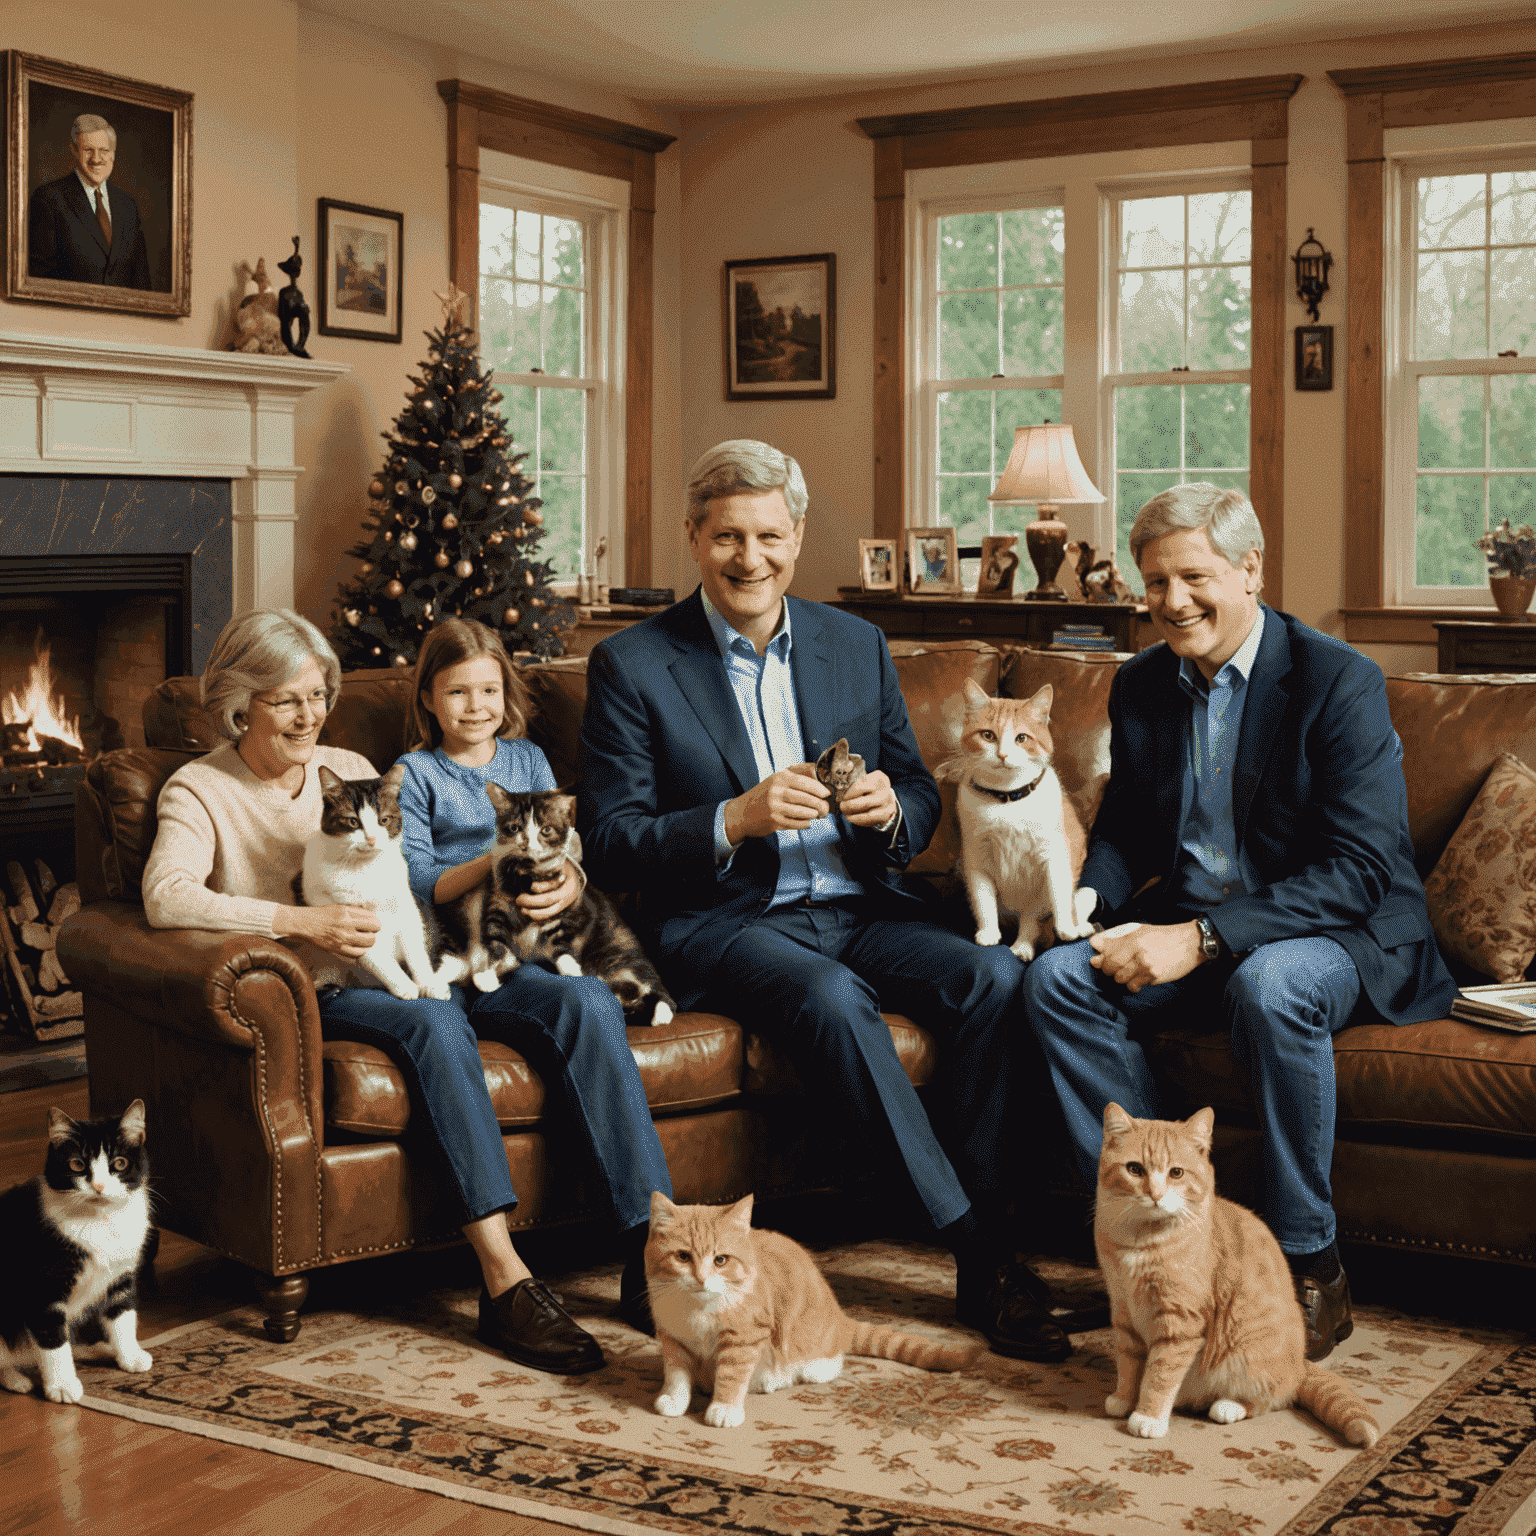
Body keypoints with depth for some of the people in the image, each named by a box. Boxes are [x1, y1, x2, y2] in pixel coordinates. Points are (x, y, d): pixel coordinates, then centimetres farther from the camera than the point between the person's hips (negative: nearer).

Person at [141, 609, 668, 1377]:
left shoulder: (351, 769, 21)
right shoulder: (199, 790, 4)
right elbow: (166, 896, -15)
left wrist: (557, 881, 2)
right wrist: (301, 921, -25)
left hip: (408, 970, 5)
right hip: (320, 996, -5)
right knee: (434, 1022, -38)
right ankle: (504, 1279, -41)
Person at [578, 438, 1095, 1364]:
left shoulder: (857, 645, 13)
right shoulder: (632, 667, 1)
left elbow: (922, 797, 17)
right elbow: (610, 844, -4)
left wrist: (891, 810, -9)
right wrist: (735, 819, -20)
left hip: (864, 906, 4)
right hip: (726, 923, -4)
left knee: (997, 976, -24)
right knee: (833, 999, -35)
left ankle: (993, 1234, -19)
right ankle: (979, 1255, -29)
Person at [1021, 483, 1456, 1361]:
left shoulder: (1339, 681, -14)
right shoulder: (1141, 686, 7)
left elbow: (1360, 870, -22)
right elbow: (1125, 835, 17)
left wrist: (1203, 938, -29)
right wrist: (1087, 909, -7)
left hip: (1341, 935, -6)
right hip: (1193, 932, 6)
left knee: (1271, 986, -38)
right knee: (1058, 978, -18)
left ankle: (1312, 1268, -22)